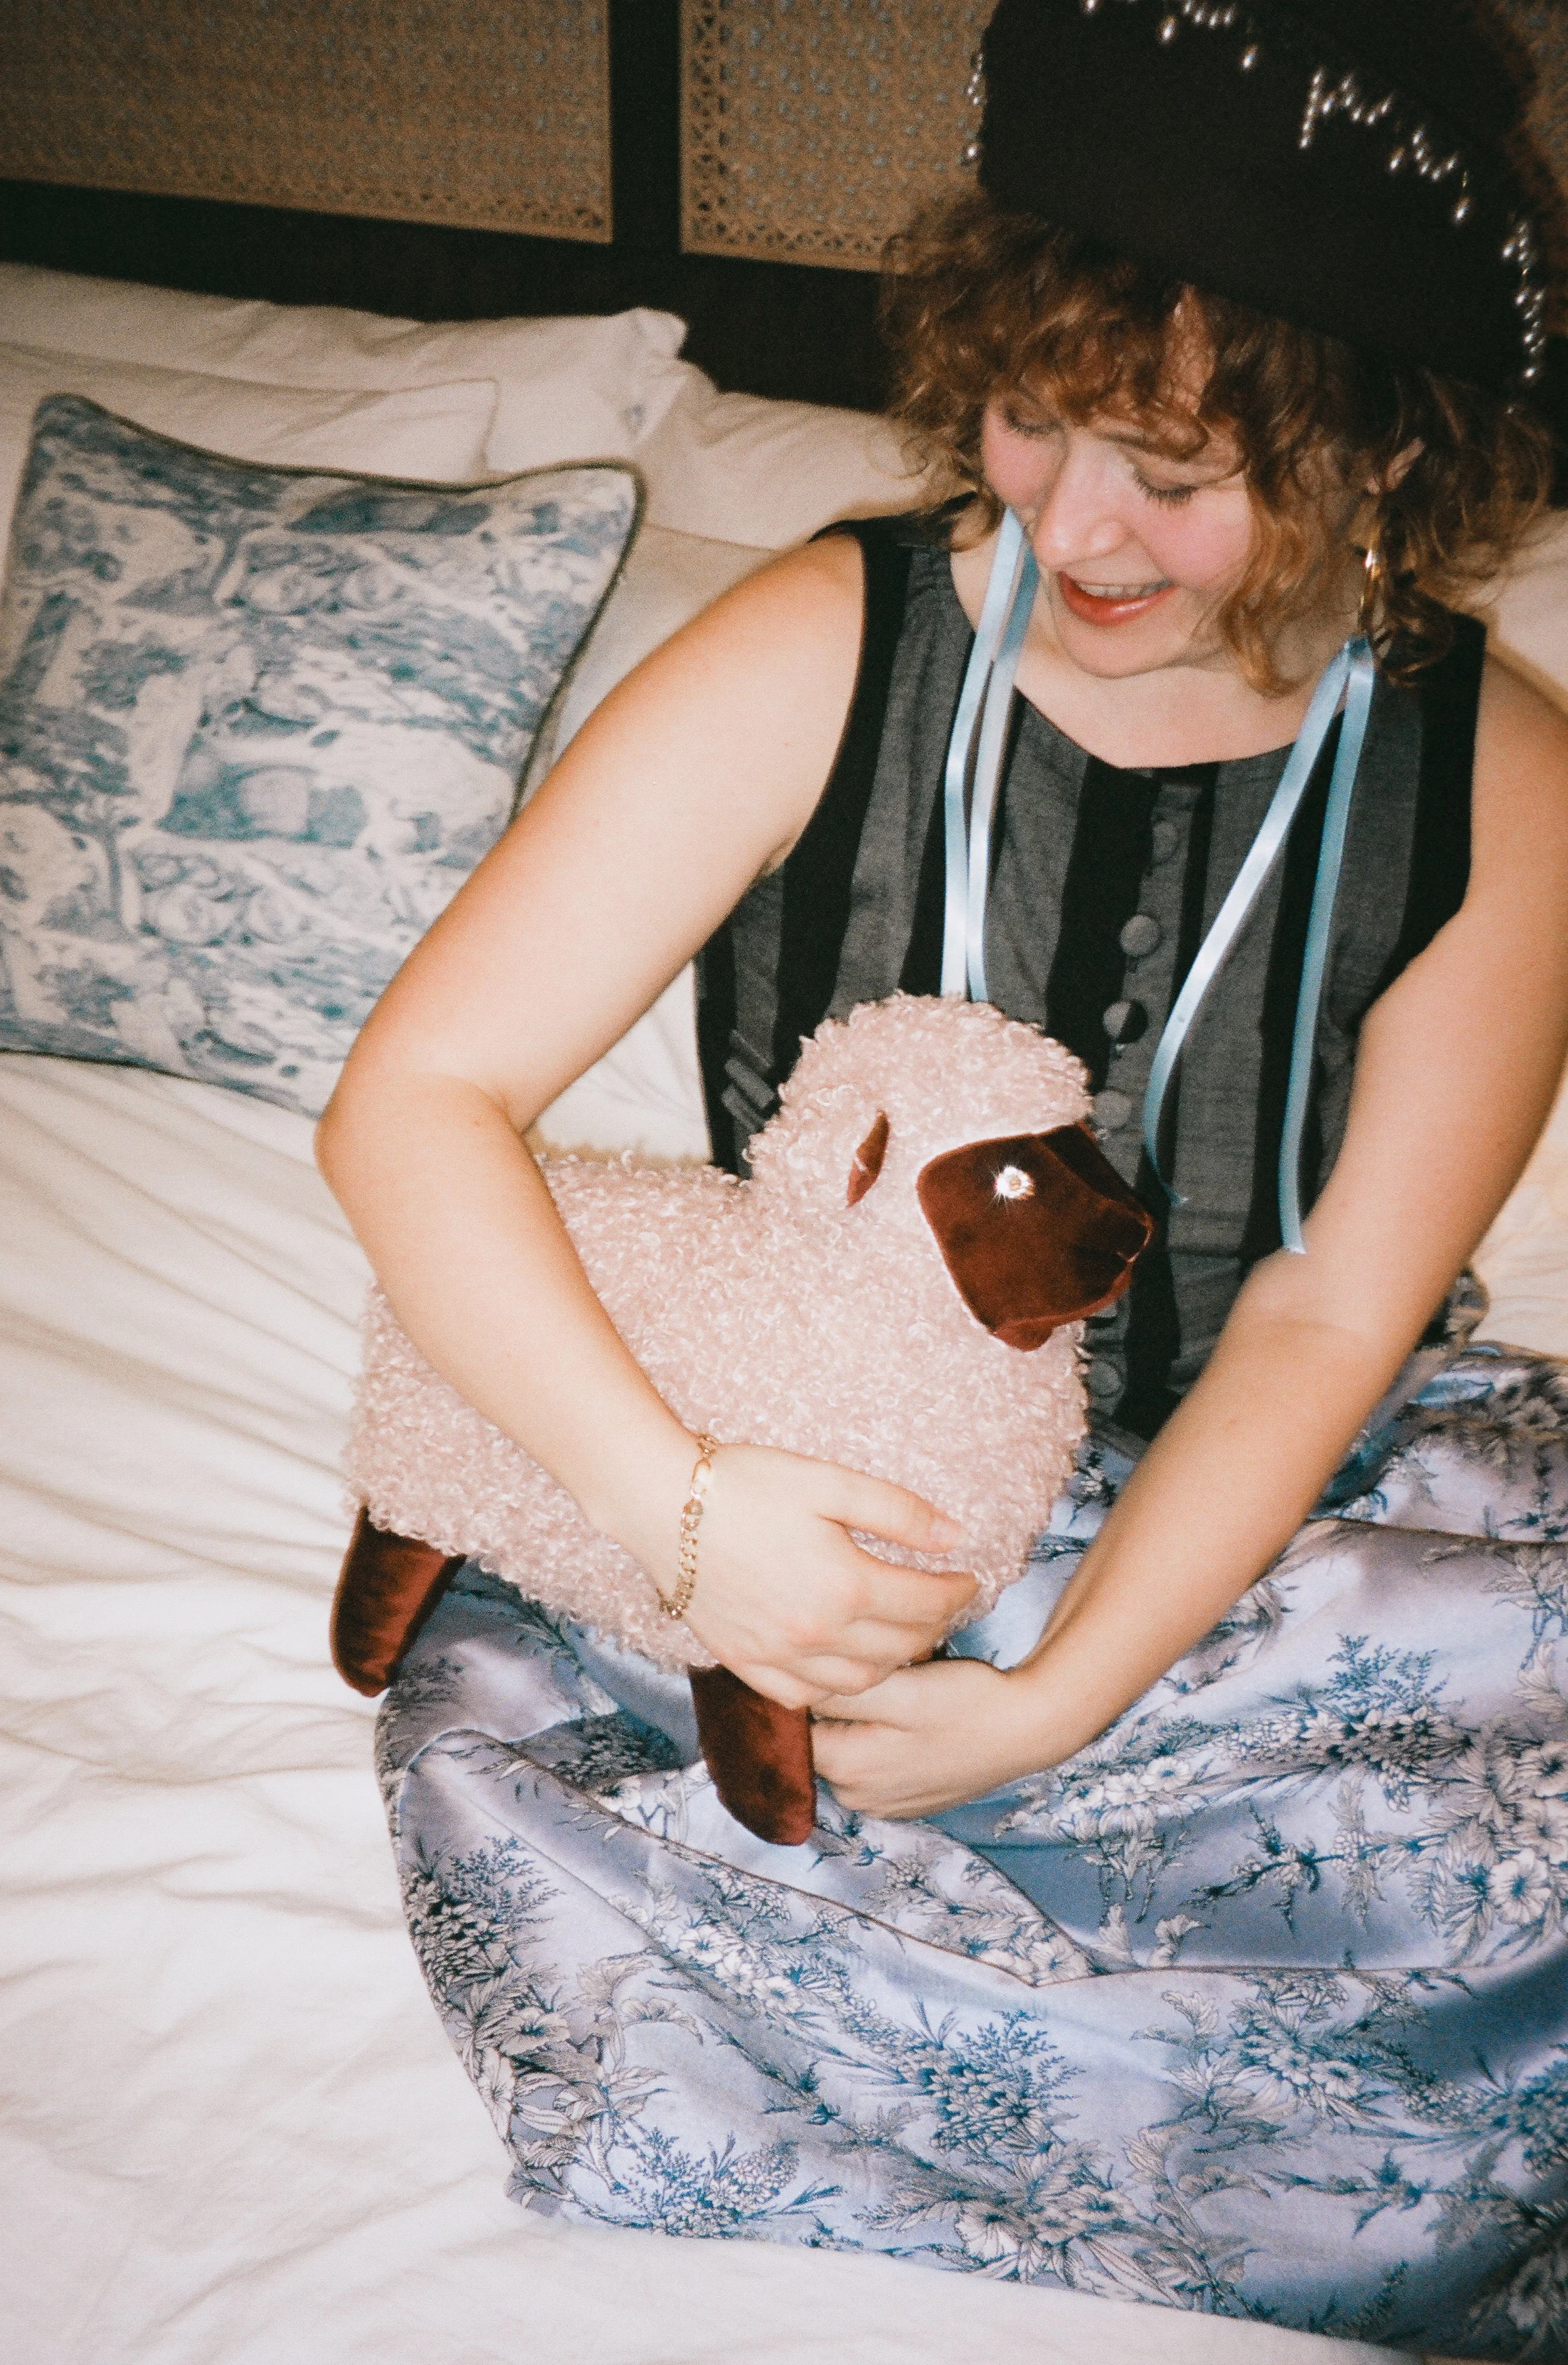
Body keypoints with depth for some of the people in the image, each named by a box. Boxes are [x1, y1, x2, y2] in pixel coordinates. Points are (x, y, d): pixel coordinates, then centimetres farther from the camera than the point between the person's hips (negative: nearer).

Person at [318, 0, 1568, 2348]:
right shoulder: (824, 655, -14)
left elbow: (1332, 1316, -10)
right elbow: (411, 1103, -16)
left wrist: (1054, 1700, -22)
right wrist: (686, 1506, -27)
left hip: (1251, 1487, 1)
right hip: (795, 1470, 1)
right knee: (495, 1712, -27)